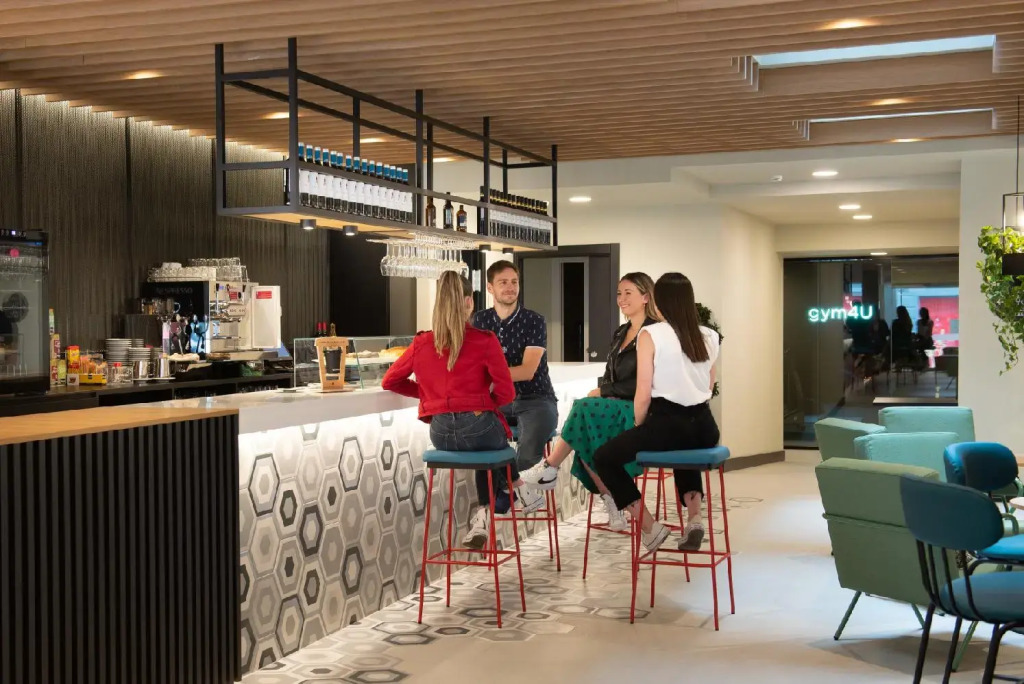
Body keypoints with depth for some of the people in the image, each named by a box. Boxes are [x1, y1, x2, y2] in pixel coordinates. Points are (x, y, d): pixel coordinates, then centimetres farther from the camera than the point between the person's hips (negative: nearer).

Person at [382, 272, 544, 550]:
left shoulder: (421, 344, 1)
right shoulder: (484, 341, -9)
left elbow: (389, 382, 12)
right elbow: (506, 392, -9)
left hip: (441, 435, 3)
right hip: (477, 428, -3)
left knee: (490, 442, 35)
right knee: (492, 441, 35)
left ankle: (485, 512, 28)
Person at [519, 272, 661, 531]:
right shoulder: (620, 334, 18)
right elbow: (608, 378, 19)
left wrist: (603, 392, -9)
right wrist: (605, 393, -4)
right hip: (615, 408, 7)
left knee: (584, 408, -28)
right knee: (585, 434, -22)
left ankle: (549, 469, -17)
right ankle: (613, 505, -16)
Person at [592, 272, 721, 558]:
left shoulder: (650, 335, -5)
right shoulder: (710, 336, 10)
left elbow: (643, 395, -7)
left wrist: (638, 428, 9)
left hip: (667, 423, -6)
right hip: (704, 427, 6)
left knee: (604, 457, 15)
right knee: (685, 448, 41)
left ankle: (649, 527, 10)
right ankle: (694, 518, 20)